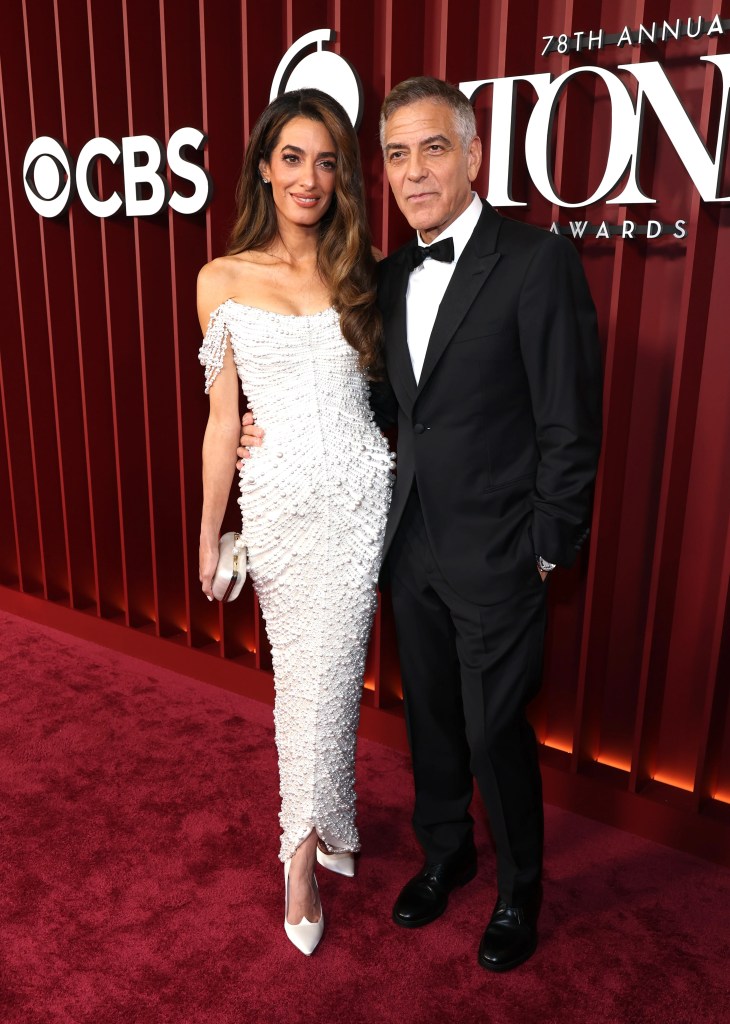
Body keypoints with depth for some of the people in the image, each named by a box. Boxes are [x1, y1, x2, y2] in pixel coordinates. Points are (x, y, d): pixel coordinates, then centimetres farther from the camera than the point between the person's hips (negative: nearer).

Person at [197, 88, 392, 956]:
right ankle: (325, 830, 32)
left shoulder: (362, 272, 5)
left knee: (324, 677, 4)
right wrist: (210, 533, 5)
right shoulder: (224, 281, 2)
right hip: (278, 499, 0)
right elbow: (223, 415, 4)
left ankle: (302, 853, 26)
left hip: (359, 495, 1)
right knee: (304, 677, 10)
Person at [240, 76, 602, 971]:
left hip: (495, 556, -6)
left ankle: (519, 889, 36)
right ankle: (445, 852, 45)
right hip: (413, 545, 6)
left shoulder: (538, 260, -13)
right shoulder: (392, 274, 7)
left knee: (494, 732, 9)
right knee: (429, 714, 20)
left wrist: (544, 552, -12)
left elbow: (570, 425, -14)